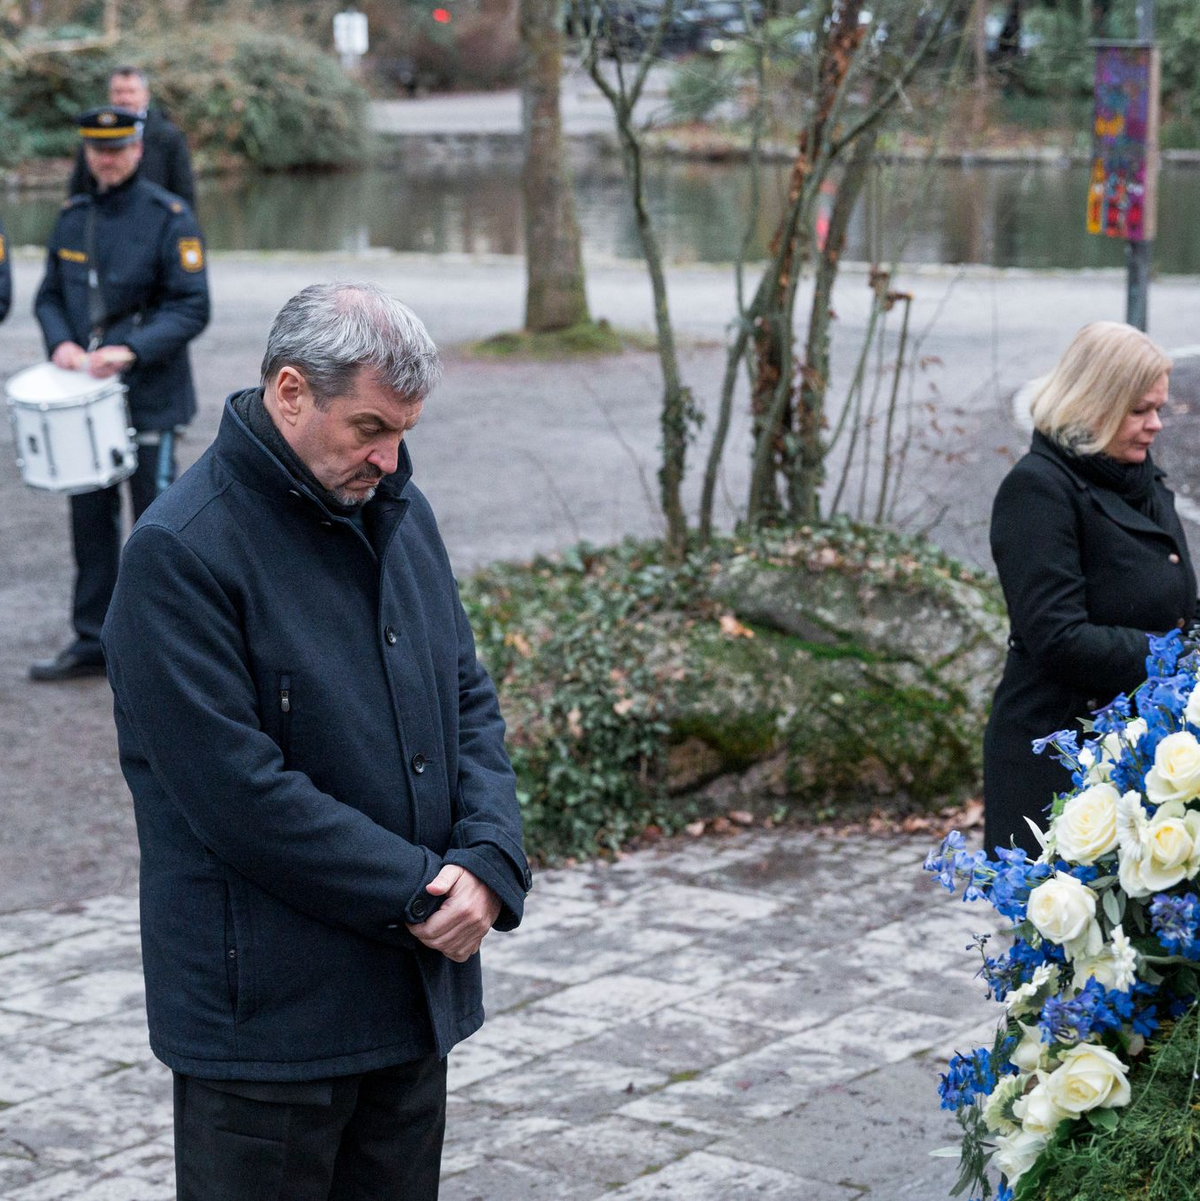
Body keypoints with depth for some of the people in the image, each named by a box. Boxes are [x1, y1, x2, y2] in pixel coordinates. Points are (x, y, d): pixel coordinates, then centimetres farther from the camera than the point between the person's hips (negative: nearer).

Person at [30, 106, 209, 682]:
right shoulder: (72, 218, 9)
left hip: (150, 399, -5)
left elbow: (191, 308, -11)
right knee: (90, 519, 9)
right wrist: (60, 342, -8)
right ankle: (93, 641, 19)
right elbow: (50, 294, 14)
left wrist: (131, 349, -23)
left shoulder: (170, 218, -7)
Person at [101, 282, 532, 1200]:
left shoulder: (401, 513, 8)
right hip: (263, 1014, -7)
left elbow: (469, 700, 11)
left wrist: (489, 861, -7)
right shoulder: (180, 553, -16)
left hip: (416, 987, 7)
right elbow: (240, 792, -21)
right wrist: (420, 893, -17)